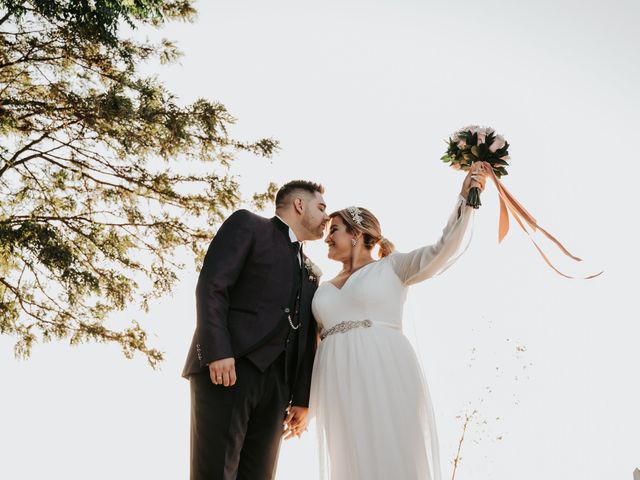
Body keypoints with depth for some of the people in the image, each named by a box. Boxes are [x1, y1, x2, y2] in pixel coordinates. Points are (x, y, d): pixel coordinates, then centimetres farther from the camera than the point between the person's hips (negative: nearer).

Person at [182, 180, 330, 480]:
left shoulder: (309, 273, 27)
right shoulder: (247, 224, 8)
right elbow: (211, 286, -6)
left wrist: (302, 398, 11)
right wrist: (218, 352, -18)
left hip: (275, 382, 6)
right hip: (225, 367, -6)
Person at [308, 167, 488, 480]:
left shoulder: (391, 267, 9)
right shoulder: (325, 288, 22)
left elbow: (442, 251, -3)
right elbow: (314, 341, 23)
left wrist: (465, 199, -14)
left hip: (385, 377, -4)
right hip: (339, 387, 4)